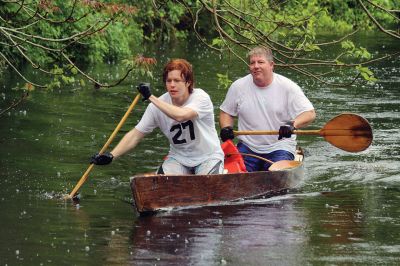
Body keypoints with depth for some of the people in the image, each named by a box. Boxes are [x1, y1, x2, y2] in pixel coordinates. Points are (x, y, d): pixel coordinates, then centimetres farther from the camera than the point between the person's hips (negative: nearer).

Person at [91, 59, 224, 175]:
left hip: (208, 157, -3)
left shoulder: (201, 98, -19)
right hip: (178, 158, 3)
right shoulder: (157, 106, -7)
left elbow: (180, 115, -39)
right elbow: (136, 134, -6)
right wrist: (112, 155, -20)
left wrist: (151, 97, -31)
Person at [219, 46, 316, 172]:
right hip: (247, 147, 3)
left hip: (280, 147, -2)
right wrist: (226, 128, -5)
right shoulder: (238, 87, 4)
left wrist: (292, 124, -29)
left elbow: (310, 114, -9)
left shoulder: (288, 87, -4)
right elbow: (226, 112, 18)